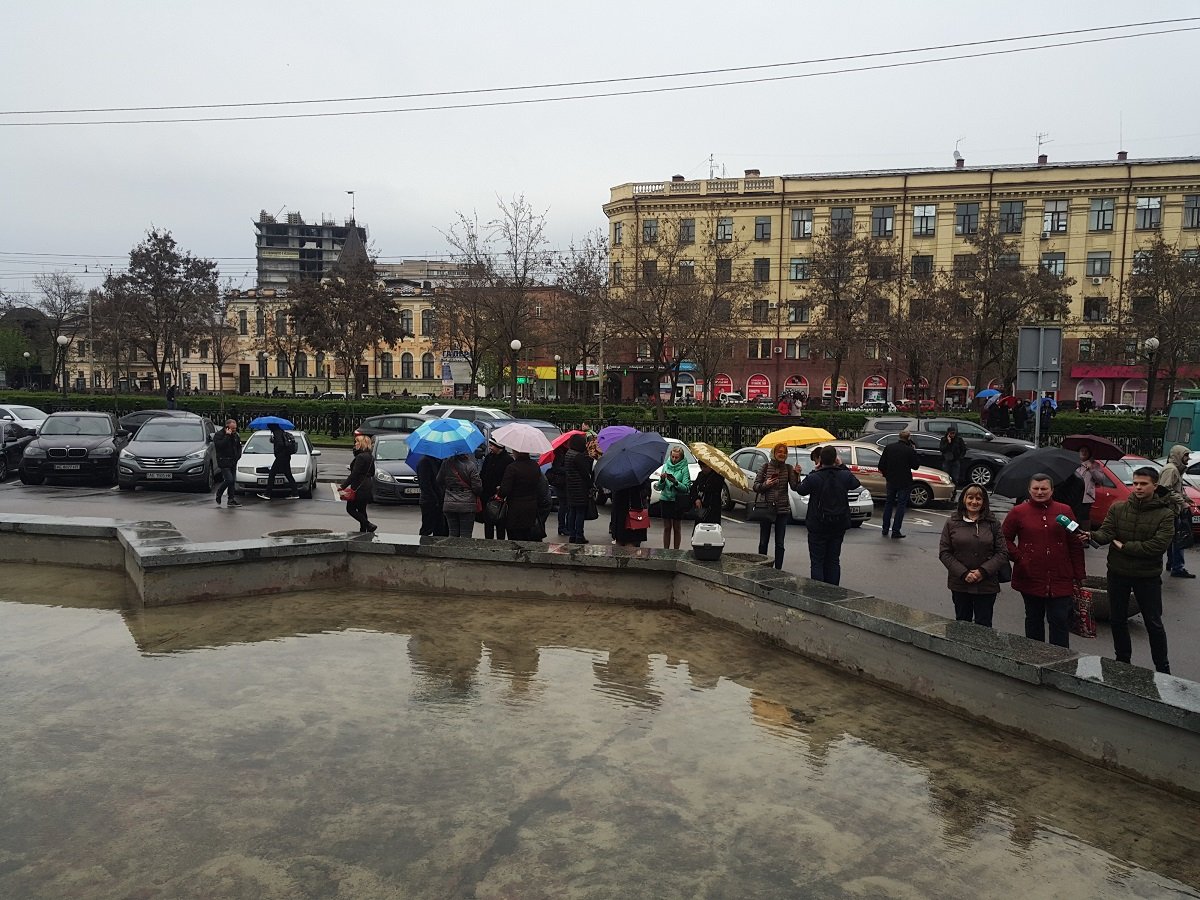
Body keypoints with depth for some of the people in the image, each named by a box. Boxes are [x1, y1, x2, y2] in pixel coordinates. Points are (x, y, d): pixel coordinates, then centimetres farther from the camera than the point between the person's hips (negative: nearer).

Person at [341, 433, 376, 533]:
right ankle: (363, 530, 15)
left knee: (350, 509, 2)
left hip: (359, 488, -9)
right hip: (367, 487, 9)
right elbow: (372, 473, 17)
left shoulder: (361, 457, -18)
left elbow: (354, 474, -21)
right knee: (362, 509, 14)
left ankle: (369, 525, -7)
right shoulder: (370, 456, 10)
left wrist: (343, 486, -19)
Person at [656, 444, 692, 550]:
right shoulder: (666, 466, 3)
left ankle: (676, 551, 16)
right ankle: (665, 550, 16)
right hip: (665, 500, 2)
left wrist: (675, 482, -26)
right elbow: (659, 487, 3)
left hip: (678, 501, -2)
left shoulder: (684, 469, -5)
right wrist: (662, 480, -17)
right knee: (667, 527, 8)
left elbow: (686, 488, -13)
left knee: (677, 528, 8)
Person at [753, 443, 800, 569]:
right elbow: (755, 486, 2)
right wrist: (765, 485, -16)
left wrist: (797, 474, -23)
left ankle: (778, 570, 11)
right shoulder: (766, 466, 1)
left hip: (782, 510, 1)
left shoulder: (788, 468, 3)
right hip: (766, 508, -1)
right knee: (763, 542, 5)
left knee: (780, 544, 4)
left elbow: (795, 487, -8)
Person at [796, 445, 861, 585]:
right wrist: (842, 467, 15)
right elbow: (855, 484, 15)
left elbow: (800, 490, 1)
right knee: (833, 560, 14)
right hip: (839, 526, 4)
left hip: (818, 527, -3)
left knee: (817, 562, 4)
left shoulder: (814, 478, -17)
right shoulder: (845, 475, -8)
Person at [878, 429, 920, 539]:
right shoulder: (910, 451, -15)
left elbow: (881, 465, 1)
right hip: (904, 482, -4)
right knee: (901, 505, 3)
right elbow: (916, 466, -4)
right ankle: (895, 532, 0)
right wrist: (915, 452, 2)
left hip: (891, 480, 4)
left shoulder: (889, 447, -2)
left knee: (888, 503, 18)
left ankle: (885, 529, 21)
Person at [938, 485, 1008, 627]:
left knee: (983, 626, 4)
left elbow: (1002, 552, 0)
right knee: (962, 625, 12)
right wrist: (963, 573, -12)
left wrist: (983, 571, -13)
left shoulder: (993, 524, 2)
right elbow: (944, 552, -1)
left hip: (987, 585, 0)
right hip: (959, 584, 1)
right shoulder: (952, 523, 2)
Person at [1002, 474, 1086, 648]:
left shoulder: (1064, 511, 4)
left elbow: (1075, 545, 7)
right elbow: (1005, 539, 8)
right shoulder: (1018, 512, 1)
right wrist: (1018, 558, -7)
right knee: (1034, 620, 13)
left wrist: (1078, 575, 4)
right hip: (1030, 579, 0)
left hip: (1060, 580, 0)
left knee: (1060, 621, -1)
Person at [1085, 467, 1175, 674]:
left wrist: (1124, 546, -16)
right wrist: (1092, 535, -33)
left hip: (1148, 576, -3)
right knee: (1117, 620, 13)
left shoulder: (1165, 515, -9)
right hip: (1118, 573, 3)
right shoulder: (1117, 508, -1)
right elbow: (1106, 532, -11)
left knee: (1154, 624, 6)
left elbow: (1158, 546, -19)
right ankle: (1122, 661, 30)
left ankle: (1162, 668, 19)